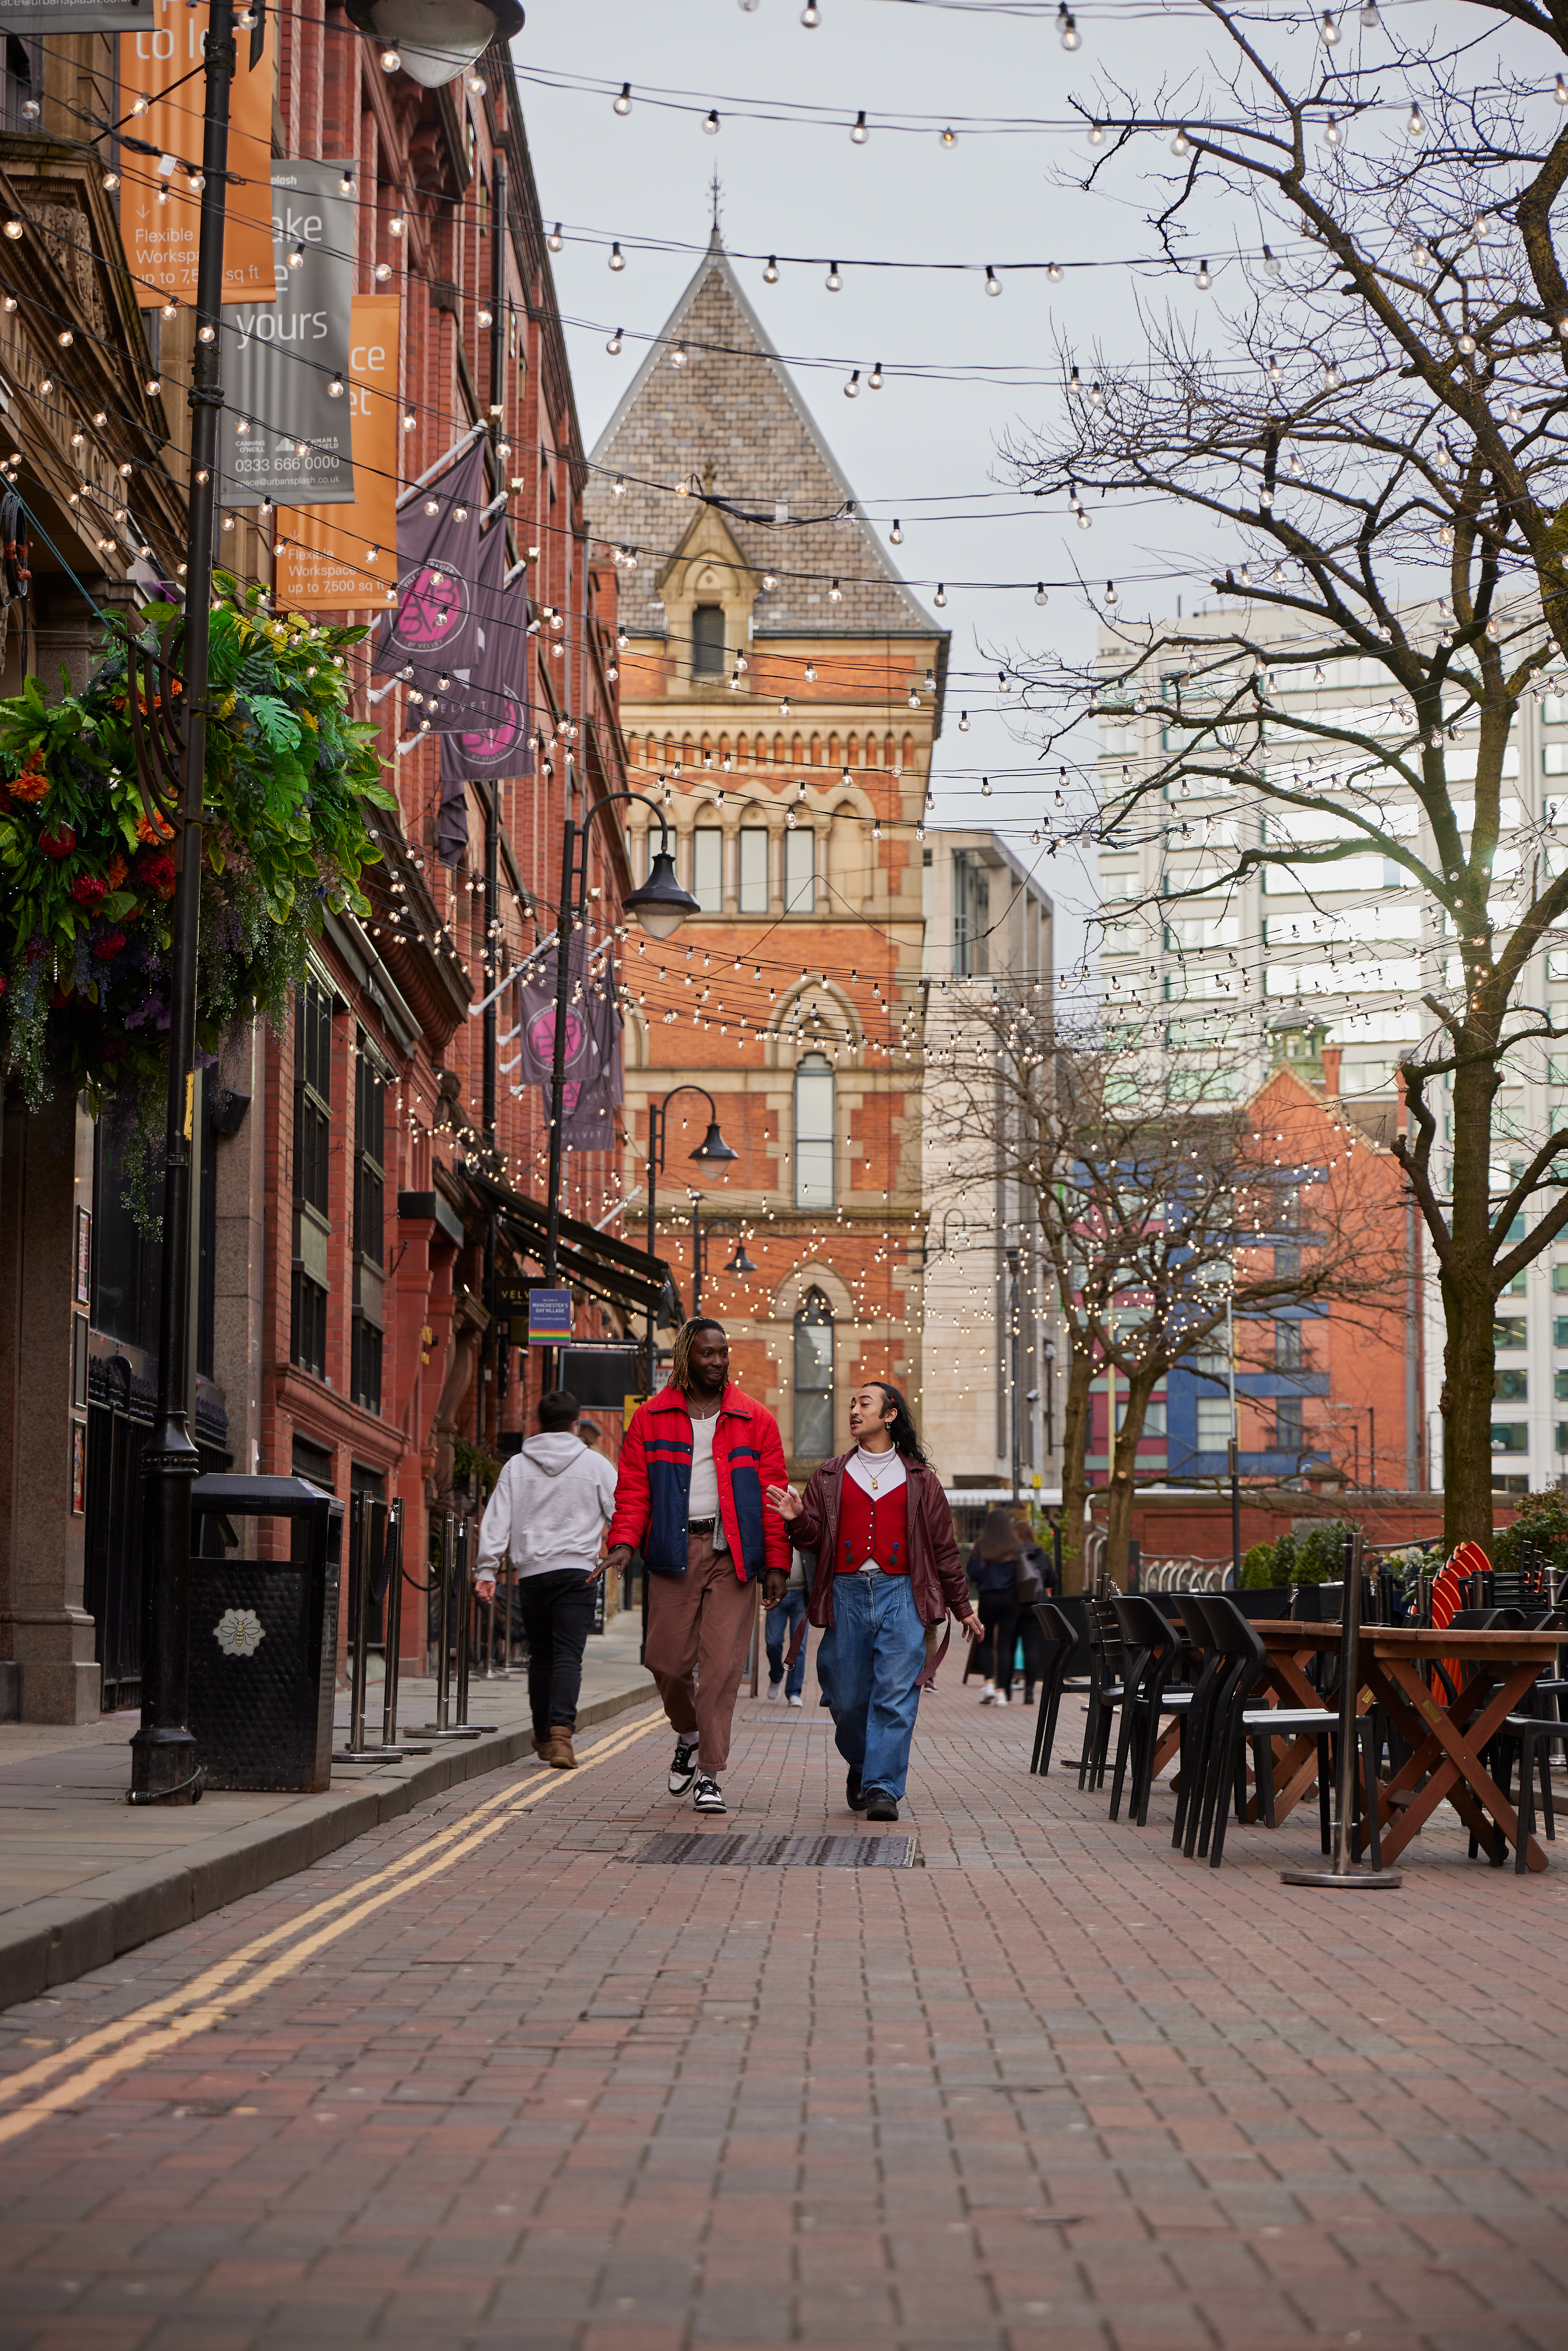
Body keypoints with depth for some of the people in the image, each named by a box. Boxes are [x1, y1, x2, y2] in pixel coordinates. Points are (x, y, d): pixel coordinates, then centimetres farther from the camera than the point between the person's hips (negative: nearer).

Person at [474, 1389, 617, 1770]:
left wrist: (487, 1570, 3)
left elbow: (496, 1521, 3)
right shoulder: (594, 1465, 3)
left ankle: (544, 1737, 22)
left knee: (541, 1657, 14)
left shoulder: (516, 1467, 7)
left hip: (532, 1572, 2)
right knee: (568, 1656, -8)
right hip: (578, 1570, -2)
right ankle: (560, 1731, -26)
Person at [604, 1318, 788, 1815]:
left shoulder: (755, 1421, 9)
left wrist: (778, 1560, -2)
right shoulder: (651, 1419, 9)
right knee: (668, 1660, 0)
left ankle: (709, 1774, -1)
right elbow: (633, 1489, 6)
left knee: (722, 1666, -7)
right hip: (674, 1551, 1)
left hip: (731, 1555, -1)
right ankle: (688, 1735, 31)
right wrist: (624, 1541, -11)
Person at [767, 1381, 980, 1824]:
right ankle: (861, 1768, 29)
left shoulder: (920, 1480, 12)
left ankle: (883, 1788, -11)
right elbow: (815, 1539, 10)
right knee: (847, 1699, 4)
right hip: (846, 1594, 2)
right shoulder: (829, 1478, 15)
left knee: (895, 1696, -11)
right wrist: (797, 1519, -12)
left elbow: (943, 1546, 15)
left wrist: (962, 1607, 16)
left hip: (900, 1593, -2)